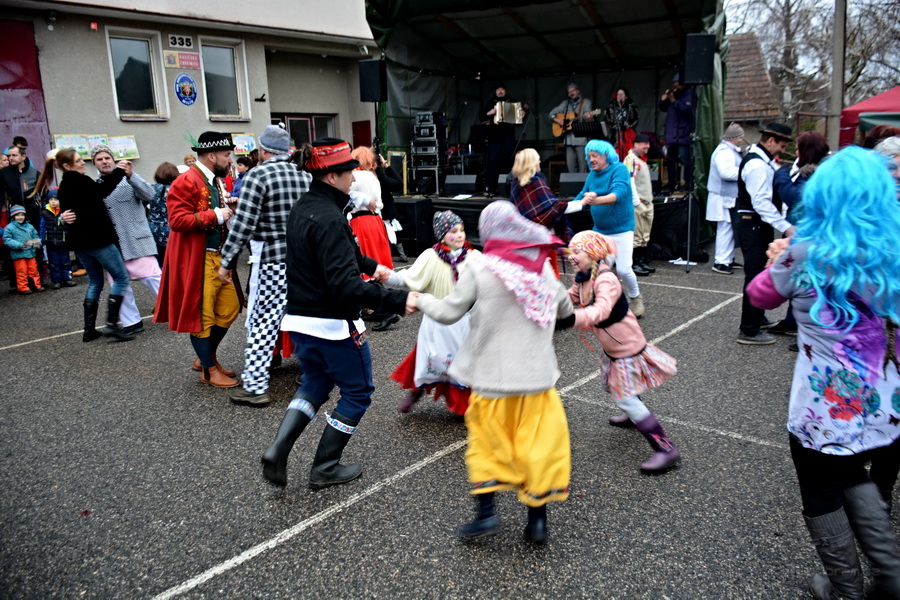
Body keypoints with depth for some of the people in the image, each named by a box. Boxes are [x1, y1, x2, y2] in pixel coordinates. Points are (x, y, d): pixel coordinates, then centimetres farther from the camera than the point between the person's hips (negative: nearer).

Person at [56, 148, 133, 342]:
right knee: (121, 277, -5)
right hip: (96, 239, -10)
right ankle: (112, 324, -12)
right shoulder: (79, 181, -12)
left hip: (79, 241, 10)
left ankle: (89, 329, 13)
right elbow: (103, 190, -18)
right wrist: (118, 171, -14)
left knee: (95, 282, 16)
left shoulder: (64, 186, 16)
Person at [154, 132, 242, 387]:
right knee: (201, 315, 1)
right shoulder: (185, 182, -13)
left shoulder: (216, 182, 16)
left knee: (229, 308, 12)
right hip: (197, 260, -9)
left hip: (219, 258, 9)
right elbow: (177, 220, -21)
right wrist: (215, 215, -21)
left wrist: (230, 210, 6)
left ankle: (207, 356, 31)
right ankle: (209, 371, 14)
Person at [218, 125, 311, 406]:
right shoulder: (305, 175, 7)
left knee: (261, 322, 1)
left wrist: (227, 261, -5)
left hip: (271, 260, -5)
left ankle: (255, 387, 4)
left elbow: (243, 224, -12)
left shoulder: (257, 175, -9)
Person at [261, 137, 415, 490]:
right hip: (333, 324, -9)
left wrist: (369, 265, 36)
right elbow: (345, 285, -31)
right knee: (357, 392, 11)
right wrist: (398, 300, -32)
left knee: (315, 384, 26)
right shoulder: (329, 219, -23)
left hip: (300, 318, 9)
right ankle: (325, 468, 17)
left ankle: (279, 449, 10)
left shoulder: (302, 208, 8)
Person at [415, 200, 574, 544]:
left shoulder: (479, 270, -11)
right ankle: (537, 519, 18)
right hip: (537, 374, 3)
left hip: (493, 376, -3)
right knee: (539, 443, 11)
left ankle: (486, 513, 14)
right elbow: (565, 309, 15)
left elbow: (449, 313, -6)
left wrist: (421, 300, 13)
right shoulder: (543, 268, 2)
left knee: (487, 442, 14)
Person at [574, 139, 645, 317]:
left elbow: (618, 194, -30)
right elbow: (582, 196, 10)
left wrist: (596, 200, -48)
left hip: (621, 229, -6)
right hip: (600, 230, 6)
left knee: (623, 269, -10)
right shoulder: (592, 175, 5)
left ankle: (635, 298, 19)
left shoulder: (619, 169, -13)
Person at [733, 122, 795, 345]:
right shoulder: (757, 165, -19)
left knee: (758, 271, 22)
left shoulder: (763, 161, 15)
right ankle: (749, 331, -3)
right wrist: (786, 227, -29)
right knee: (755, 275, -8)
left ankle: (757, 317, 38)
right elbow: (761, 203, -27)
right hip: (751, 223, -11)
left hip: (756, 223, 11)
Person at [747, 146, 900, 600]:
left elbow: (759, 296, 2)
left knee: (822, 496, 17)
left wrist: (778, 262, 21)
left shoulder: (805, 256, -16)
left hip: (825, 408, -5)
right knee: (853, 477, 31)